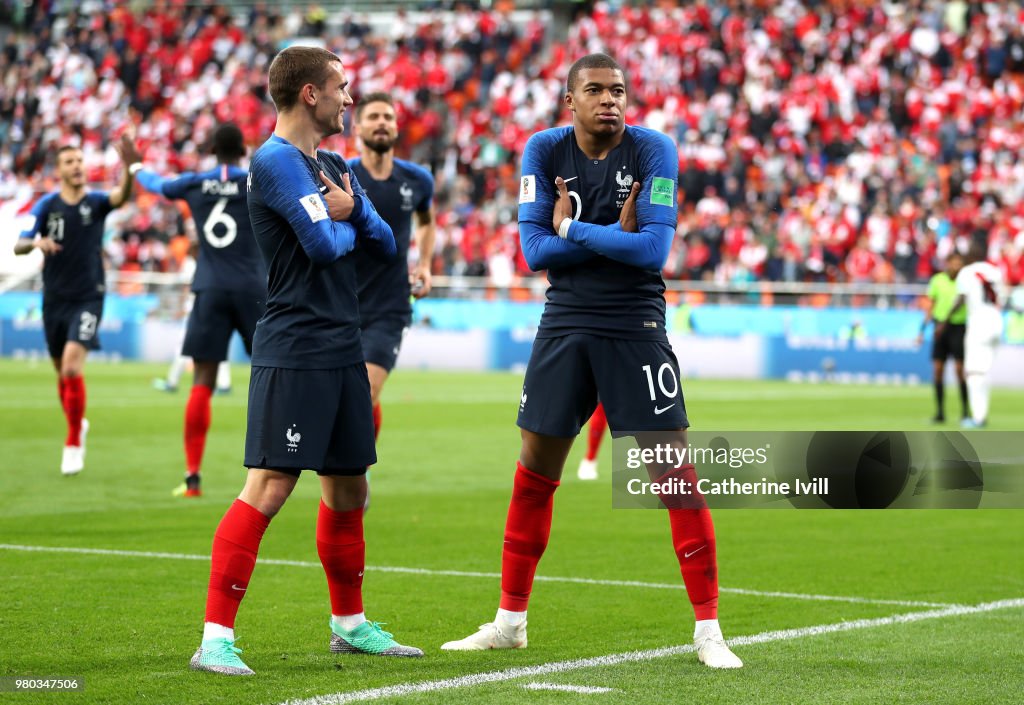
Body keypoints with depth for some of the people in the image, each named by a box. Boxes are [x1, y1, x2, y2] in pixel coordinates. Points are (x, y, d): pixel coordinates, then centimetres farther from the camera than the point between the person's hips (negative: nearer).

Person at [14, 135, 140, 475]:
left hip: (88, 298, -3)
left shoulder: (95, 202, -4)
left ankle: (73, 444, -10)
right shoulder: (46, 205, 0)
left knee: (73, 362, -19)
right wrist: (36, 242, -29)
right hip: (55, 299, 3)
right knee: (62, 371, 12)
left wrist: (129, 166, -46)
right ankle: (78, 425, 38)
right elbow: (18, 246, -5)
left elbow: (122, 197, -26)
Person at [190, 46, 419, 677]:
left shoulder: (335, 167, 18)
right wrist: (346, 226, 1)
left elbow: (384, 242, 16)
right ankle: (216, 638, -14)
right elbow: (323, 244, -21)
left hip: (343, 351, 9)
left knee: (349, 490, 16)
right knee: (269, 488, -14)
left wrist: (351, 211, -4)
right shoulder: (276, 160, -11)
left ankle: (350, 624, 30)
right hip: (293, 354, -9)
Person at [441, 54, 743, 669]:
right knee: (535, 472, 8)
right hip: (565, 323, 3)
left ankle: (708, 629, 0)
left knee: (675, 472, -7)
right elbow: (534, 249, -7)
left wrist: (574, 229, -12)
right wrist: (615, 235, -13)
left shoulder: (653, 151, -8)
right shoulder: (544, 151, 0)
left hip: (636, 328, -3)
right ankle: (509, 622, 21)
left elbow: (654, 249, -18)